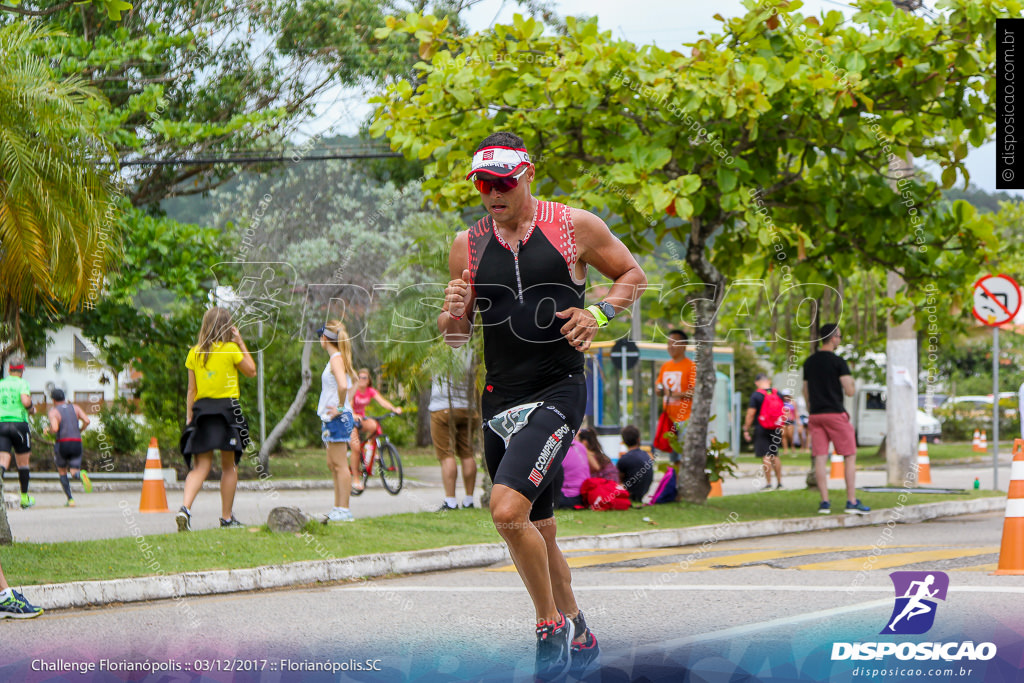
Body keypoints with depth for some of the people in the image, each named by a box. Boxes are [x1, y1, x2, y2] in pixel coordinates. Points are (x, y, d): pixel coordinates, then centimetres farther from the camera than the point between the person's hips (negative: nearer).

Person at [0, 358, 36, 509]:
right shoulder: (22, 384, -2)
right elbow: (25, 401, -17)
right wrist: (32, 409, 4)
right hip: (19, 422, -3)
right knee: (23, 462, 11)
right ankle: (25, 498, 18)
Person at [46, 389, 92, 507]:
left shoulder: (54, 411, -1)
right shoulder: (75, 408, 12)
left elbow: (54, 428, -18)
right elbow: (87, 421, -2)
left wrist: (50, 431, 6)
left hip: (61, 444, -2)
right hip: (76, 444, 2)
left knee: (62, 471, 20)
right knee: (74, 472, 5)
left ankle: (70, 499, 9)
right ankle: (81, 475, -35)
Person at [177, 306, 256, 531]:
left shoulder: (194, 353, 5)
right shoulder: (231, 350, -5)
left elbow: (191, 390, 6)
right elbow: (251, 371, 9)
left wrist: (189, 417, 10)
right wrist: (241, 343, 12)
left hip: (201, 409, 3)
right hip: (227, 408, -3)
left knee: (201, 466, 1)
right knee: (229, 466, 8)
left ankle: (185, 508, -21)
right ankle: (227, 518, 11)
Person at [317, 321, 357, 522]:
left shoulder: (336, 359, -14)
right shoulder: (337, 358, 16)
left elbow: (343, 385, -31)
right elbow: (349, 388, 28)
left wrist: (340, 408, -21)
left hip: (337, 418, -10)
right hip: (331, 418, 10)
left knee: (340, 465, -9)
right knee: (332, 464, 14)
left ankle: (344, 510, -8)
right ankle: (338, 508, 19)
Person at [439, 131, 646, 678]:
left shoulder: (575, 227, -2)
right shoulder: (468, 245, 7)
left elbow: (633, 274, 11)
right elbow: (456, 338, 13)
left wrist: (598, 313, -7)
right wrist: (453, 314, -10)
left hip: (557, 392, -5)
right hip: (500, 400, 5)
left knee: (508, 510, -23)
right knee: (537, 531, 12)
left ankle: (551, 627, -6)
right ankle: (578, 638, 30)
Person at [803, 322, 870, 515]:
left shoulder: (809, 362, 10)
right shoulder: (838, 362, -9)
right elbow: (849, 391, -12)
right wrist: (851, 381, 9)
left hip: (815, 415, 6)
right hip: (835, 413, -5)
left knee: (820, 458, 3)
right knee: (850, 456, 2)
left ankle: (824, 501, -1)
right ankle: (852, 501, -2)